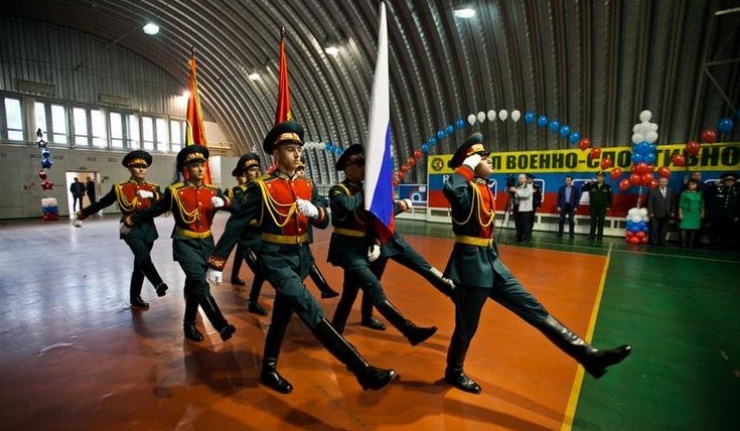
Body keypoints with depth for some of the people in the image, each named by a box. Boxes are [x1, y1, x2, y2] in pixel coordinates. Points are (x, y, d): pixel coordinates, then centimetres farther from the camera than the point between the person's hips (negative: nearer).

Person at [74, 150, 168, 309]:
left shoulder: (153, 188, 7)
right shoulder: (120, 188, 2)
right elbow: (101, 203, 8)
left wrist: (151, 195, -25)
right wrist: (81, 215, 8)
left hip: (148, 229, 3)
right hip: (131, 229, -3)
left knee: (139, 264, 10)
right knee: (144, 258, -29)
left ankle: (135, 297, 20)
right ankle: (159, 284, -31)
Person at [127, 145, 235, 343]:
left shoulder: (213, 191, 1)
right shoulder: (174, 191, -6)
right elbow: (155, 210, 6)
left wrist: (226, 202, -28)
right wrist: (132, 220, 12)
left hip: (206, 243, 4)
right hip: (185, 243, -3)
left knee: (193, 284, 16)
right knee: (200, 283, -18)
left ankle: (189, 325, 31)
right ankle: (222, 326, -20)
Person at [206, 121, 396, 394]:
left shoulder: (308, 186, 6)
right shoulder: (261, 188, -10)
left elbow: (324, 222, 4)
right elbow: (235, 224, -8)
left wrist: (314, 211, -19)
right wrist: (217, 263, -8)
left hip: (301, 257, 6)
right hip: (275, 259, -6)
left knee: (282, 315, 17)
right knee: (311, 311, -16)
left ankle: (269, 370, 36)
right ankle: (362, 370, -16)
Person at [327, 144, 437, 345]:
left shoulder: (363, 191, 12)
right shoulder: (338, 190, -9)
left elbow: (371, 221, 16)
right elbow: (346, 205, -34)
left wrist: (375, 243, 0)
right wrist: (364, 193, -20)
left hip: (360, 249, 8)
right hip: (348, 249, -8)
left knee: (350, 293, 16)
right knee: (376, 291, -11)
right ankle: (410, 330, -8)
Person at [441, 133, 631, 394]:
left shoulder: (484, 189, 14)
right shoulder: (466, 188, -14)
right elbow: (451, 190, -42)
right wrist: (467, 167, -24)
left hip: (491, 263, 9)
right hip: (472, 265, -9)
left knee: (533, 309, 9)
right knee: (467, 327, 8)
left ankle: (586, 354, 16)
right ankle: (454, 372, 32)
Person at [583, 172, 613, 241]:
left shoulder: (607, 187, 1)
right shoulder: (592, 186, 3)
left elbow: (610, 197, 5)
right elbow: (583, 189, -1)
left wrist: (609, 206, 0)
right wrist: (588, 183, -16)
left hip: (603, 207, -1)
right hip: (593, 207, 1)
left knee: (601, 222, 2)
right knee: (593, 222, 4)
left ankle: (600, 237, 7)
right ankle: (591, 235, 8)